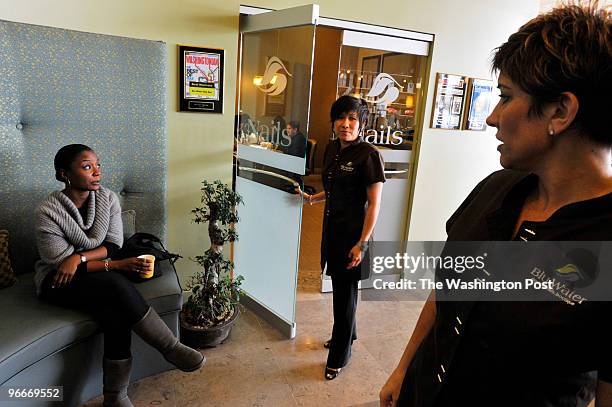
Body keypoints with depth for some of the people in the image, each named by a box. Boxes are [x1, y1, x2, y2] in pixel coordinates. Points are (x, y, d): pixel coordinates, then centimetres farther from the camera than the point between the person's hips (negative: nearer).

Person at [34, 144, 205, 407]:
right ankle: (171, 349, -23)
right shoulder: (47, 212, -18)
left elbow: (113, 245, -5)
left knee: (116, 311, -29)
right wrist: (117, 265, -29)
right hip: (59, 282, -4)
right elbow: (62, 263, -19)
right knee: (116, 286, -33)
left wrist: (79, 257, -24)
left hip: (97, 275, 4)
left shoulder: (108, 198, -5)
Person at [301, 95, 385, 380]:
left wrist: (362, 243, -19)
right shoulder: (332, 149, 7)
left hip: (352, 231, -7)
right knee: (339, 287, 20)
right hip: (332, 226, 7)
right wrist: (311, 198, 11)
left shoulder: (368, 156, -16)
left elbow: (374, 204, -17)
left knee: (345, 293, 5)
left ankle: (338, 357, 23)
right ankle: (348, 334, 44)